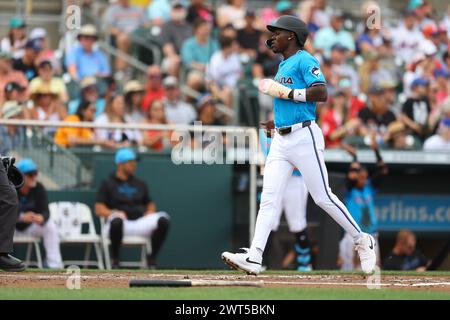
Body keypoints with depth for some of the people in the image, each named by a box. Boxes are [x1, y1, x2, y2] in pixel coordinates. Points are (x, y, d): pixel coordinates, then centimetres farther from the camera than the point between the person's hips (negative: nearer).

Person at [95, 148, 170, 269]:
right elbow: (99, 210, 1)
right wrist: (113, 213, -18)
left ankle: (152, 259, -9)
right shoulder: (108, 183, 9)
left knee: (163, 219, -25)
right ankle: (115, 260, -20)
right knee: (116, 220, -42)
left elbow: (150, 205, 26)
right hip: (122, 223, -4)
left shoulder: (140, 184, 22)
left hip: (140, 222, 4)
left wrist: (149, 213, 2)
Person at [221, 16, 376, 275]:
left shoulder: (304, 60, -8)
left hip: (304, 137, -8)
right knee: (269, 198, -3)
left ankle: (362, 241, 12)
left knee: (323, 197, -4)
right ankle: (254, 258, -11)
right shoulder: (283, 65, 20)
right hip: (281, 141, 8)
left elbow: (321, 93, -20)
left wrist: (284, 92, -17)